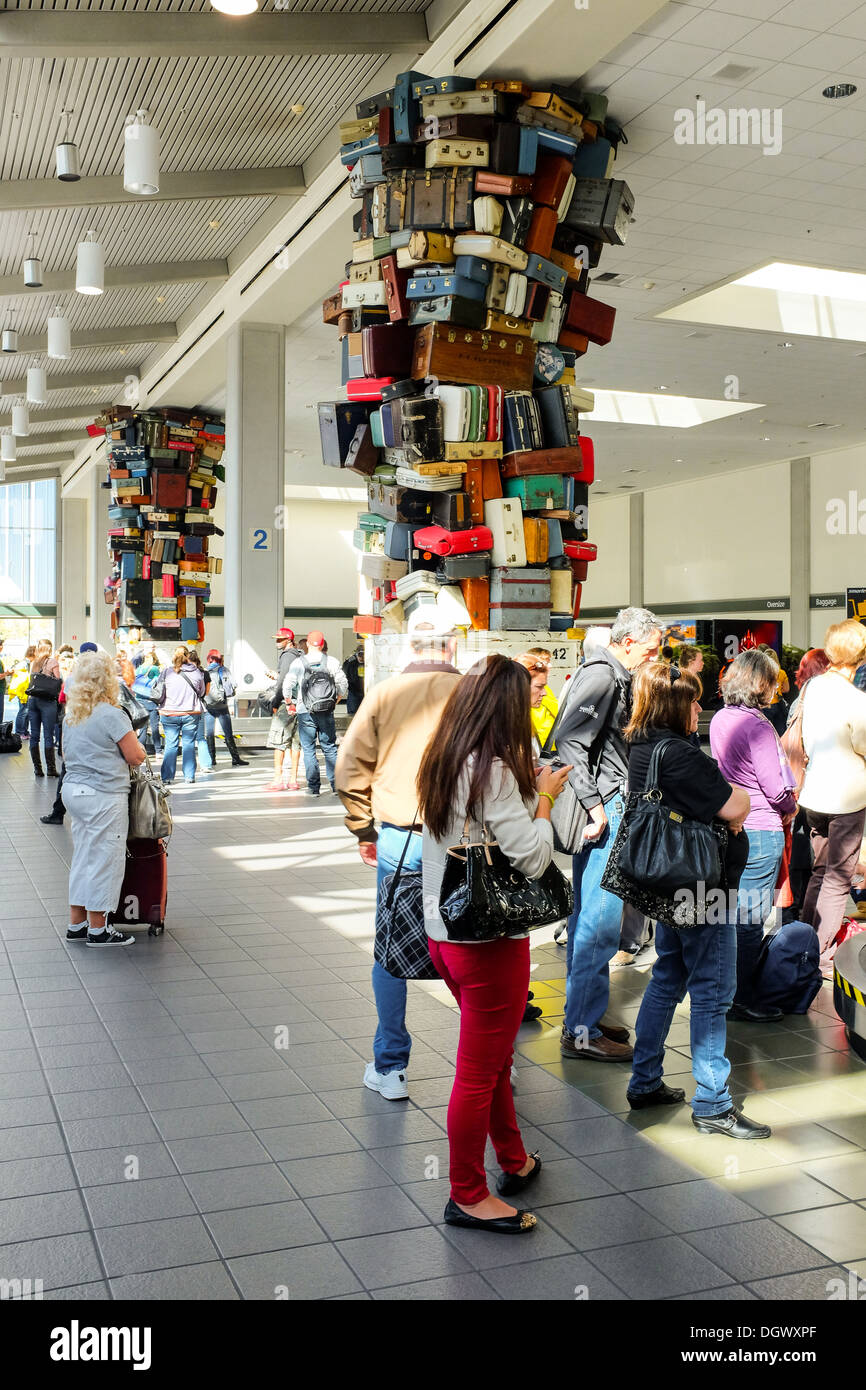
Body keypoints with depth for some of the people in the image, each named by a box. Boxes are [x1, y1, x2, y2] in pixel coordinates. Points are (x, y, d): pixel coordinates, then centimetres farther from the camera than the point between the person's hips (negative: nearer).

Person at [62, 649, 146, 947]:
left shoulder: (72, 713, 10)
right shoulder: (111, 714, -16)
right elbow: (136, 756, -13)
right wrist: (131, 740, 7)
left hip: (74, 789, 8)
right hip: (104, 795, -8)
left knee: (83, 857, 16)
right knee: (104, 859, 1)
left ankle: (76, 924, 23)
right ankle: (97, 930, 8)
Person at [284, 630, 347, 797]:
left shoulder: (298, 663, -3)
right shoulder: (332, 662, 1)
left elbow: (287, 686, -3)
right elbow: (343, 685, 4)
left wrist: (289, 704, 12)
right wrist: (335, 702, 18)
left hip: (305, 713, -2)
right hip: (327, 712, 2)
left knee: (309, 749, 4)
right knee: (329, 748, 11)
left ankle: (313, 787, 2)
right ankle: (337, 784, 9)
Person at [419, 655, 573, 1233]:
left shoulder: (442, 764, 5)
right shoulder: (494, 771, -22)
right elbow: (533, 858, -20)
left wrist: (526, 787, 11)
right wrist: (544, 798, -7)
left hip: (444, 929, 9)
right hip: (489, 939, -9)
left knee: (495, 1054, 25)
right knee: (479, 1072, 6)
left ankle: (515, 1161, 42)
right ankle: (468, 1196, 21)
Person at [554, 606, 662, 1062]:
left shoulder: (614, 676, 18)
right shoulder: (601, 675, -13)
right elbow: (569, 741, -23)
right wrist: (595, 806, -22)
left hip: (609, 804, 11)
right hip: (604, 806, -11)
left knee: (590, 915, 15)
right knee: (601, 918, -8)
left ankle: (584, 1017, 25)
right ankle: (580, 1031, -1)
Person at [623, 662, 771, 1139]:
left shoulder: (641, 747, 8)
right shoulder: (677, 754, -23)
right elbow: (737, 807, -23)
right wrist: (734, 790, -3)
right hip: (702, 888, -10)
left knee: (667, 979, 19)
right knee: (712, 992, 0)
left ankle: (644, 1082, 28)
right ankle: (712, 1105, 9)